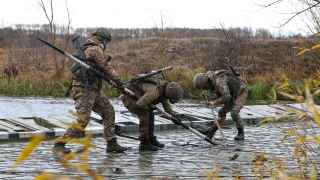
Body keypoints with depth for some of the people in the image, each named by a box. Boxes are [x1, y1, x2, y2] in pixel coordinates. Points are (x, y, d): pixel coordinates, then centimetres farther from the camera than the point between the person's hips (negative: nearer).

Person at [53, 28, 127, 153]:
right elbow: (106, 68, -7)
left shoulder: (85, 49, 19)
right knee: (82, 119, -16)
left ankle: (111, 144, 14)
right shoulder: (95, 49, -10)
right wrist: (119, 82, 0)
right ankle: (59, 144, -14)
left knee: (108, 112, 12)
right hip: (84, 90, -10)